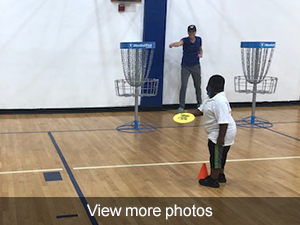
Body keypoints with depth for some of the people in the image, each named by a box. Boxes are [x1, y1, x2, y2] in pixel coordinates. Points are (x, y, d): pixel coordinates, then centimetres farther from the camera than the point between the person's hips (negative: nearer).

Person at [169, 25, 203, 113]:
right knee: (183, 86, -10)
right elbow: (179, 43, -38)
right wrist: (173, 44, -61)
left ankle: (199, 104, 32)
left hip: (196, 66, 3)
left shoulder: (199, 39, -2)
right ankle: (181, 106, 0)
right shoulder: (185, 40, -15)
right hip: (185, 66, -3)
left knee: (198, 86, 13)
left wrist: (201, 54, -7)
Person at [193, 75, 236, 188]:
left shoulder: (219, 101, -29)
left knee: (216, 156, 3)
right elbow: (201, 110, 13)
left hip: (221, 134, -11)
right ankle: (220, 175, 41)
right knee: (219, 156, 24)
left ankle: (213, 180, 17)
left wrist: (221, 137, -30)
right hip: (216, 134, 11)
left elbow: (224, 122, -32)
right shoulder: (211, 98, 6)